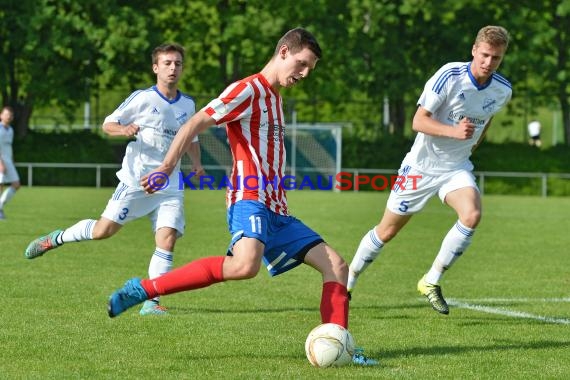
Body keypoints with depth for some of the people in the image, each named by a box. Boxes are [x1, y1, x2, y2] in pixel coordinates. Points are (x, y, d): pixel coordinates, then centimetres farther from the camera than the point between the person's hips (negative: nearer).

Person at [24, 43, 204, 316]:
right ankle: (56, 238, 19)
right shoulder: (142, 98, -3)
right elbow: (108, 124, 2)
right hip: (136, 180, -3)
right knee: (104, 230, -7)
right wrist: (124, 130, -20)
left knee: (167, 239, -12)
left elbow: (191, 140, 26)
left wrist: (196, 163, 7)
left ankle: (151, 301, -8)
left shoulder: (188, 105, 10)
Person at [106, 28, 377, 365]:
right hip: (250, 199, -10)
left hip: (277, 211, 10)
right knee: (245, 265, -36)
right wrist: (167, 167, -21)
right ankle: (143, 289, -29)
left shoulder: (275, 98, 24)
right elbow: (195, 124, -10)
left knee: (336, 266, 1)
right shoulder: (249, 90, -3)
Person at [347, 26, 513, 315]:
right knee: (387, 231, 6)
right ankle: (347, 282, 29)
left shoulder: (503, 91, -5)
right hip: (422, 166, -3)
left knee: (472, 215, -27)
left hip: (457, 168, 3)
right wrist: (454, 131, -36)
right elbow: (418, 121, -23)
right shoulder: (450, 76, -21)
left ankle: (431, 282, -11)